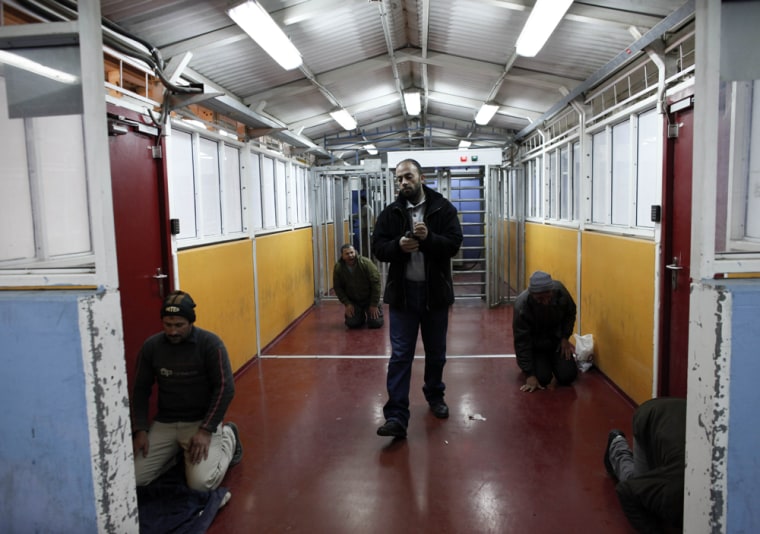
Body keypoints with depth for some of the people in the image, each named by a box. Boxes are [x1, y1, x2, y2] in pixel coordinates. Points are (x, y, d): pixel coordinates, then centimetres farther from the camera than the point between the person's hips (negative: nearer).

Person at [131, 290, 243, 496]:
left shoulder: (210, 343, -14)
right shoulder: (151, 346, -2)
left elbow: (225, 389, -14)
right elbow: (141, 390, 6)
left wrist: (206, 430, -20)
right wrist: (140, 429, -5)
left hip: (201, 420, -4)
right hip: (164, 423, 4)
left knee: (201, 483, -20)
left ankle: (227, 438, 9)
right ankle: (175, 452, 17)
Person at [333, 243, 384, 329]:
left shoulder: (366, 263, -23)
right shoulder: (338, 268, -14)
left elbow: (376, 283, -19)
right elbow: (337, 288, -3)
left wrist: (374, 304, -17)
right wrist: (347, 304, -11)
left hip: (369, 298, -2)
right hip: (353, 301, 2)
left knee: (376, 323, -12)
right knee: (352, 324, -12)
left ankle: (377, 308, 23)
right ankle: (361, 316, 23)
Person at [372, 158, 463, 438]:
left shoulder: (444, 208, -3)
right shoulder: (390, 212, 1)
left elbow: (454, 244, -10)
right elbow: (378, 247, -2)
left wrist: (429, 237, -27)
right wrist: (398, 245, -22)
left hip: (436, 291, 1)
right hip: (403, 291, 0)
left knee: (436, 352, 16)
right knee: (400, 355, -2)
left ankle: (435, 396, 40)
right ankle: (396, 417, 0)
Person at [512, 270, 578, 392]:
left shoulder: (559, 289, -24)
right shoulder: (521, 305, -33)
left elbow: (570, 313, 0)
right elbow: (521, 342, -27)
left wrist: (565, 337, -8)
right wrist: (530, 374, -27)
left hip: (556, 339, 3)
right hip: (535, 344, -2)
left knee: (568, 376, -11)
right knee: (543, 379, -17)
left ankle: (553, 361, 22)